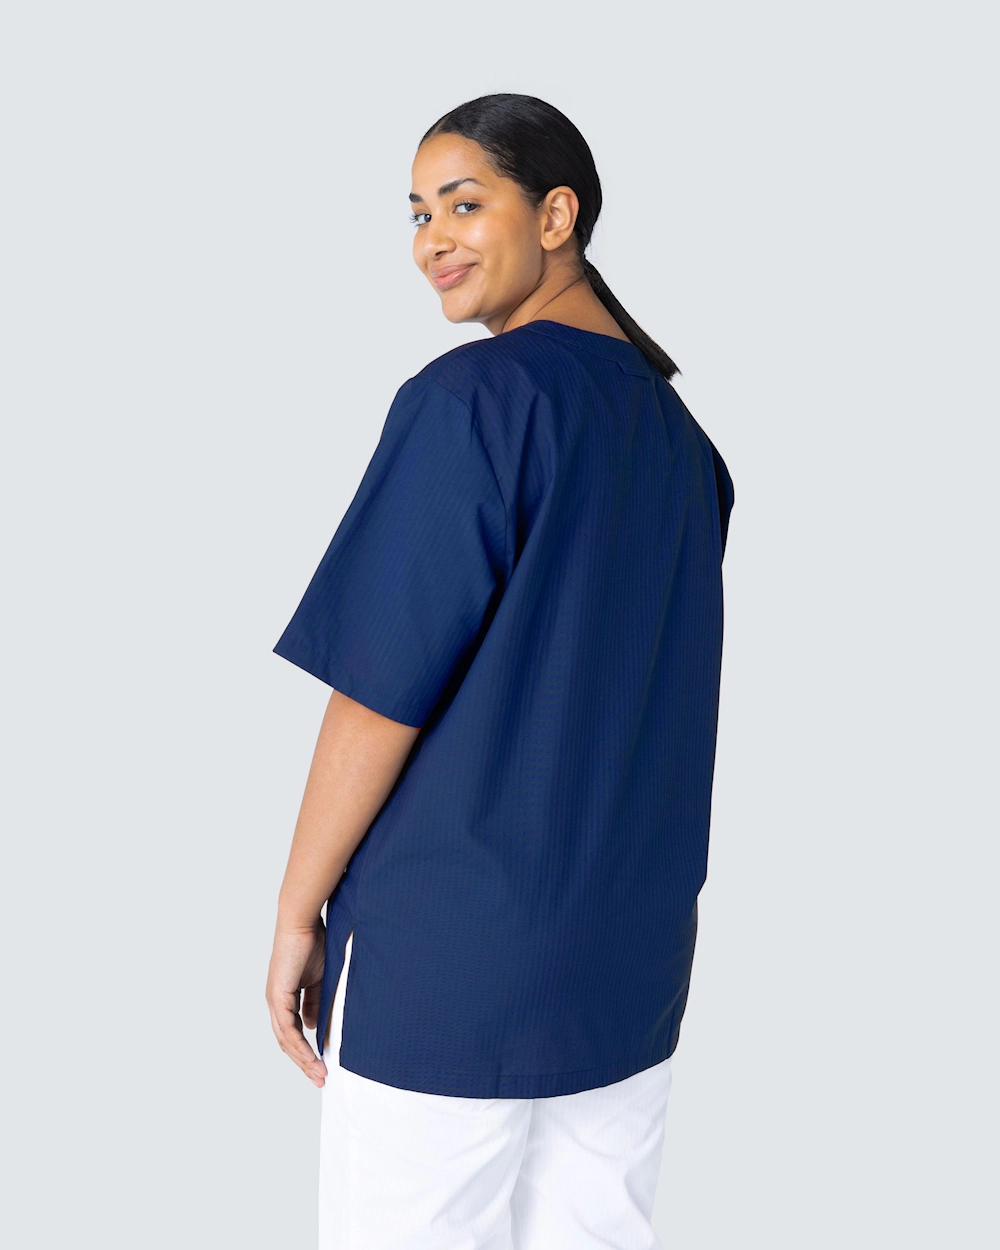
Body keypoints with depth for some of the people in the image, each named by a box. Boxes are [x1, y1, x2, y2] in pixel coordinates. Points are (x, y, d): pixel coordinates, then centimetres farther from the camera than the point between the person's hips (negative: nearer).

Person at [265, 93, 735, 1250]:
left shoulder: (470, 399, -13)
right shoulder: (676, 427, 9)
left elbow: (380, 696, -14)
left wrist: (296, 915, -4)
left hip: (449, 955, -7)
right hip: (634, 959, 7)